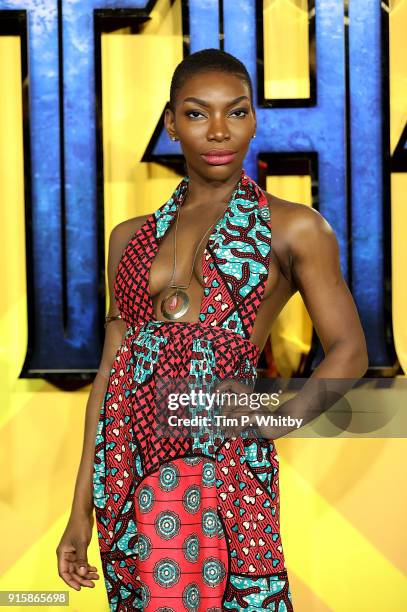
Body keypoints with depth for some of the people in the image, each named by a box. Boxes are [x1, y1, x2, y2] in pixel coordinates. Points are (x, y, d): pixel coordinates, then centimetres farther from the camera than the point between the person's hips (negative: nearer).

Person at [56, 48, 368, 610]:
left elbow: (348, 352, 3)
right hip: (127, 454, 4)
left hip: (218, 459, -4)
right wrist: (82, 510, 10)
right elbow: (110, 369, 13)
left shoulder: (293, 228, 2)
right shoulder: (132, 236, 13)